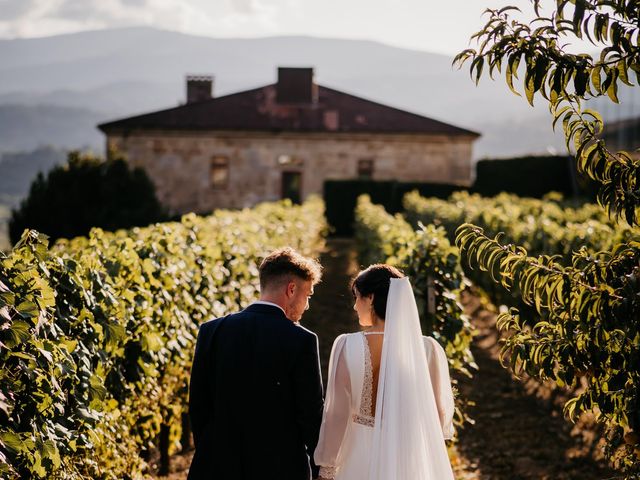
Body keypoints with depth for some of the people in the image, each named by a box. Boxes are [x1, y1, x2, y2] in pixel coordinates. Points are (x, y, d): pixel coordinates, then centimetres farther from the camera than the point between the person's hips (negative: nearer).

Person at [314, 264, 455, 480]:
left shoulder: (348, 346, -12)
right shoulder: (428, 349, -7)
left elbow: (337, 414, -8)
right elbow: (441, 414, 2)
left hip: (363, 459, -1)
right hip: (414, 461, 2)